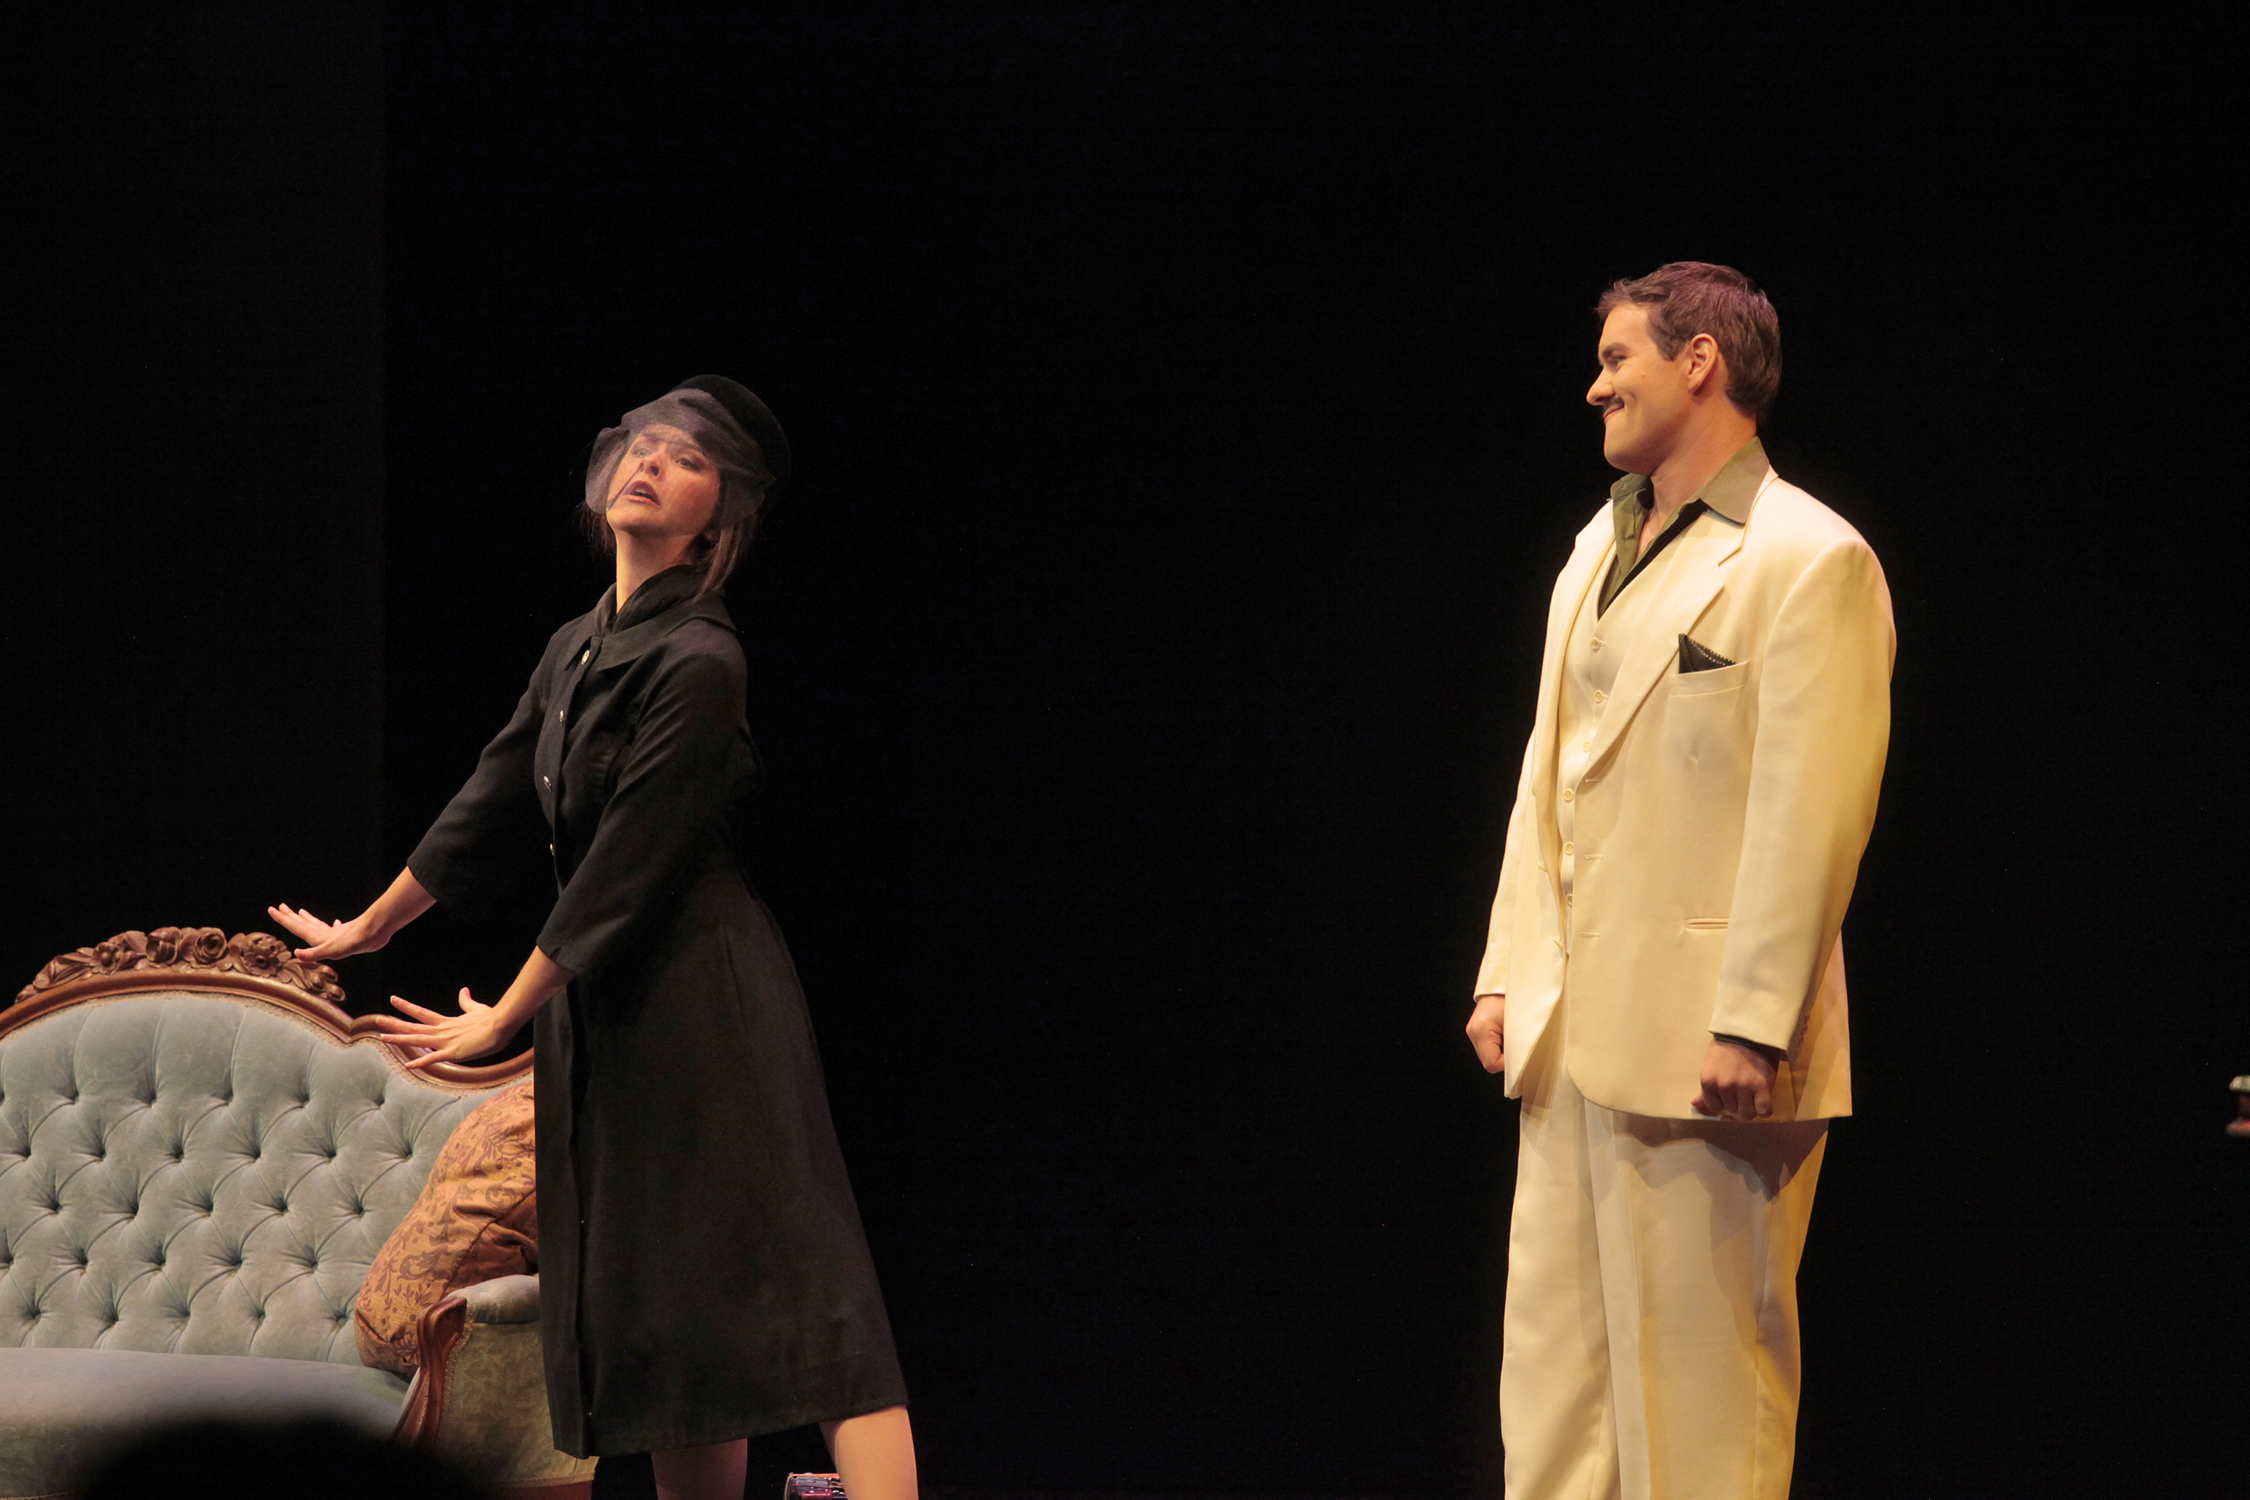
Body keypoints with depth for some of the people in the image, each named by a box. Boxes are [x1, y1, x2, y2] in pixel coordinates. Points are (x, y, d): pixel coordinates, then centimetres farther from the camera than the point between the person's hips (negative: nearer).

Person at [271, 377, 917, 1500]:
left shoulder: (696, 663, -14)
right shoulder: (576, 652, 11)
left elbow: (625, 869, -15)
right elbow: (493, 808, 22)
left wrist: (507, 1017, -8)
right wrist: (364, 932, 31)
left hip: (702, 999, -8)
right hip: (601, 1006, 8)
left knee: (793, 1278, -15)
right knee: (657, 1305, 8)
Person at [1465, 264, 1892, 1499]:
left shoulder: (1809, 561, -10)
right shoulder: (1598, 553, 17)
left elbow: (1811, 818, -15)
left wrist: (1752, 1029, -19)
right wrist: (1507, 973, 12)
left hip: (1700, 1043, -8)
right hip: (1572, 1029, 8)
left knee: (1696, 1364, -2)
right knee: (1554, 1353, 10)